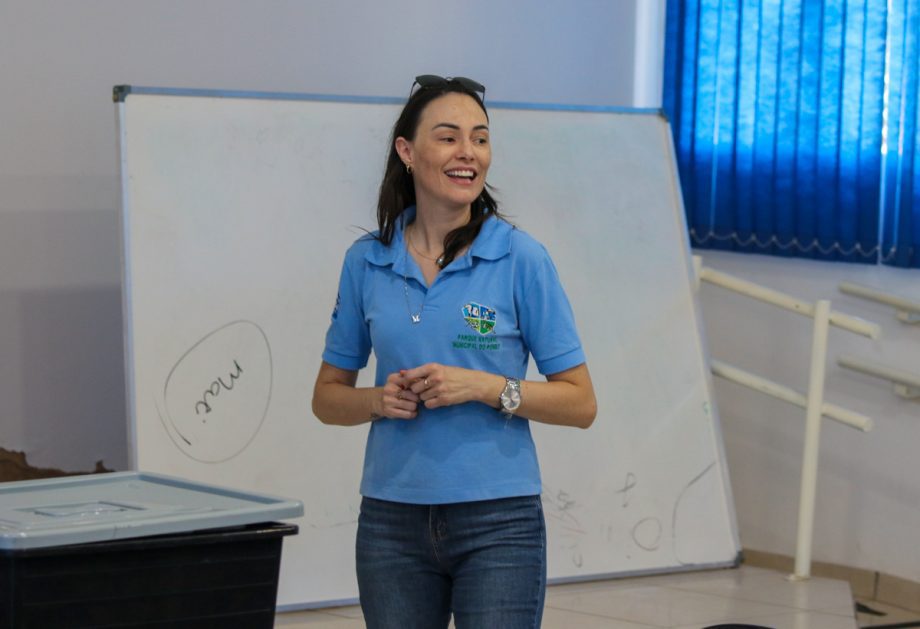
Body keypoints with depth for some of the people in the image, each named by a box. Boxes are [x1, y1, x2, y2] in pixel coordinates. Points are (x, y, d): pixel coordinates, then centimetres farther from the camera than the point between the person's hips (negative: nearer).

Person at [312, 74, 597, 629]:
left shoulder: (521, 258, -3)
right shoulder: (367, 262, 5)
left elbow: (580, 404, -2)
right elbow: (328, 398, 14)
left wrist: (487, 387, -15)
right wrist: (379, 400, -7)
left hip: (497, 520, -3)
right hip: (394, 519, 3)